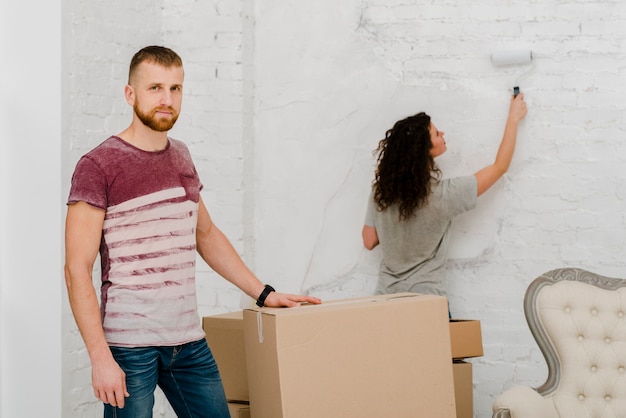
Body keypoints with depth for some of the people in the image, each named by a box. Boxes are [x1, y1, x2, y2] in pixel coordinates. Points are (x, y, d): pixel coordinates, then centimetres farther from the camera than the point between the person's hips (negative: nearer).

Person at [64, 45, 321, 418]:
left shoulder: (181, 157, 12)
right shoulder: (99, 166, -8)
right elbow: (78, 270, -11)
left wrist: (264, 293, 18)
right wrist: (100, 357, -17)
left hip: (189, 341, 6)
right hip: (129, 346, -6)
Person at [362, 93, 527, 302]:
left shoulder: (381, 191, -4)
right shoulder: (442, 194, -15)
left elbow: (369, 241, 5)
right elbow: (500, 166, -5)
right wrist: (514, 119, 5)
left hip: (386, 294, 5)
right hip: (425, 296, -5)